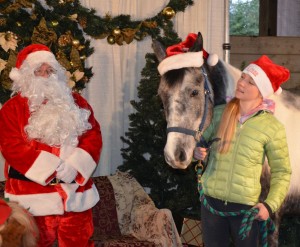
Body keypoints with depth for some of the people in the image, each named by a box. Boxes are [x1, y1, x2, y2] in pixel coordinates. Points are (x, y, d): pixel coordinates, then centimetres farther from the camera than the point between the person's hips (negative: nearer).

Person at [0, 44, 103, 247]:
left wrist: (74, 166, -14)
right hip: (34, 196, -3)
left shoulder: (76, 101, 12)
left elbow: (93, 135, 3)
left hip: (75, 191, 3)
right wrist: (52, 169, -17)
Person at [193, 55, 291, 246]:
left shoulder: (272, 127, -9)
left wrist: (270, 204, -14)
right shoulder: (219, 113, -1)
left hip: (246, 206, -3)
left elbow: (282, 172, -2)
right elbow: (202, 144, 12)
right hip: (211, 200, 3)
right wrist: (197, 152, -11)